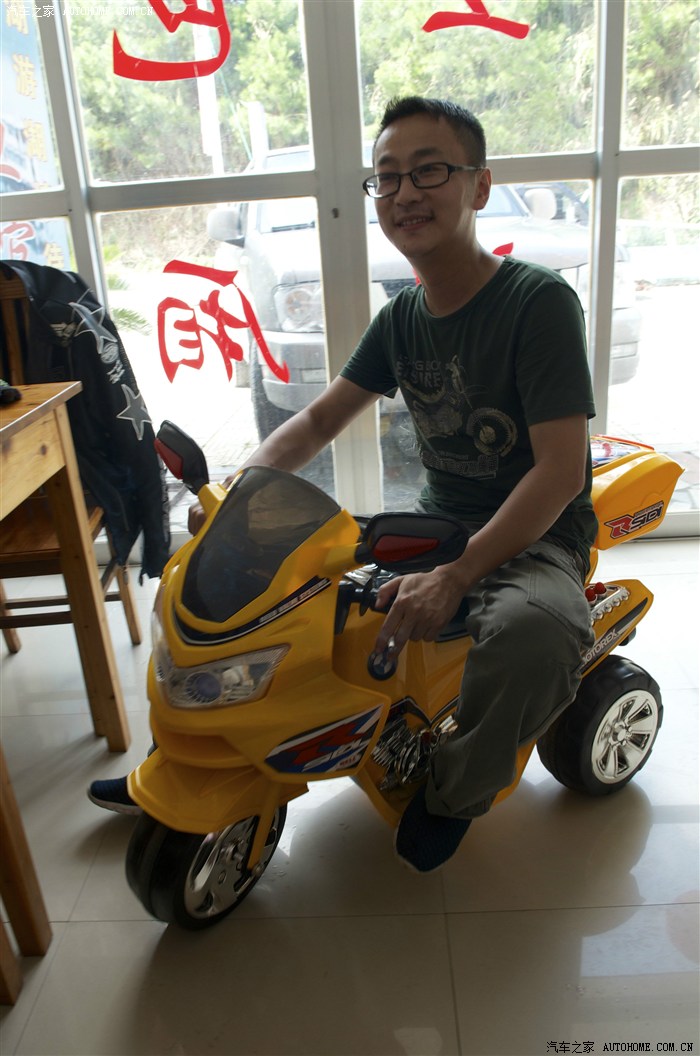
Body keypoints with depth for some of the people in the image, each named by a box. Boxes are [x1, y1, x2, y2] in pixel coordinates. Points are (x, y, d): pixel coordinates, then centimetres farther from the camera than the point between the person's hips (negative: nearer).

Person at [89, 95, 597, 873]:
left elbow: (561, 470, -23)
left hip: (534, 538, -6)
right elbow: (321, 417, 9)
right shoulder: (401, 317, 4)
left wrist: (453, 577, -32)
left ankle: (454, 789, -6)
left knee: (535, 633, -40)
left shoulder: (539, 302, -16)